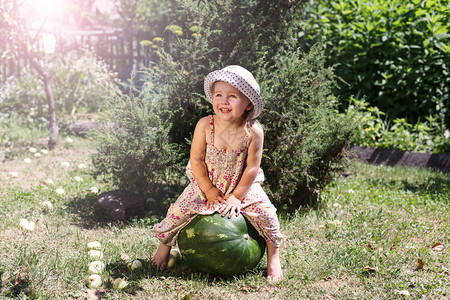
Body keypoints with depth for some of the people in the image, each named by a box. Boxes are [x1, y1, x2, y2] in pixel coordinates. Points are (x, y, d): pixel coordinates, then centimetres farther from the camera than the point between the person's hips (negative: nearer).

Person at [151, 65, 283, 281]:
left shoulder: (253, 131, -20)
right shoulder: (205, 126, -20)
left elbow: (252, 167, -14)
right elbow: (196, 161, -13)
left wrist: (237, 196, -16)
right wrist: (209, 191, -14)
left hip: (242, 186, 0)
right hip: (206, 185, 1)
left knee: (265, 212, -16)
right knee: (179, 209, -10)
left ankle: (273, 257, 7)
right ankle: (165, 245, 20)